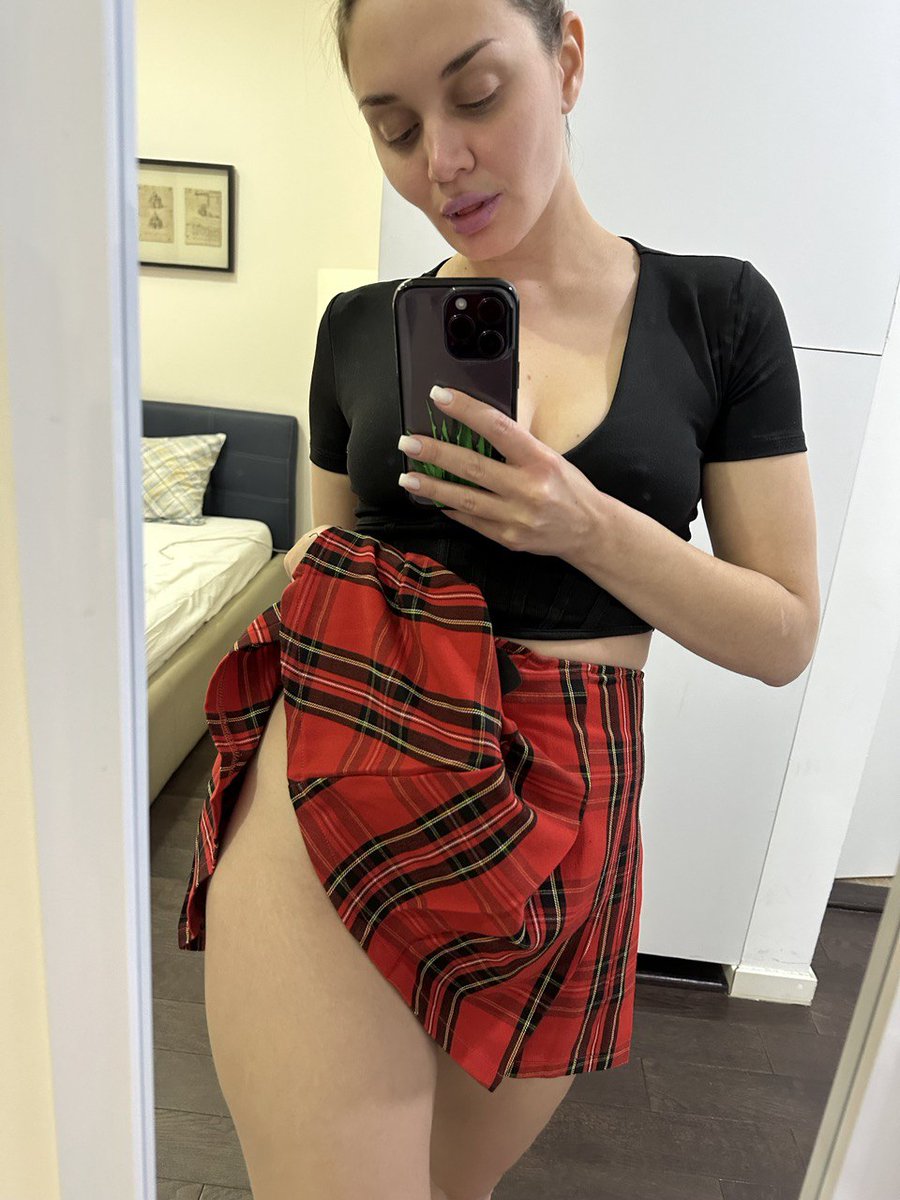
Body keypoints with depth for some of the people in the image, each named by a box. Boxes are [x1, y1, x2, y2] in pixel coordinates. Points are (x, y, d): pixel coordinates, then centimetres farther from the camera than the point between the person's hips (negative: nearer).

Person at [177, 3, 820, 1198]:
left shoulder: (718, 310, 1)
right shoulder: (360, 326, 4)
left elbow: (786, 634, -2)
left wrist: (587, 526, -16)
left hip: (564, 824, 1)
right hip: (337, 794, 0)